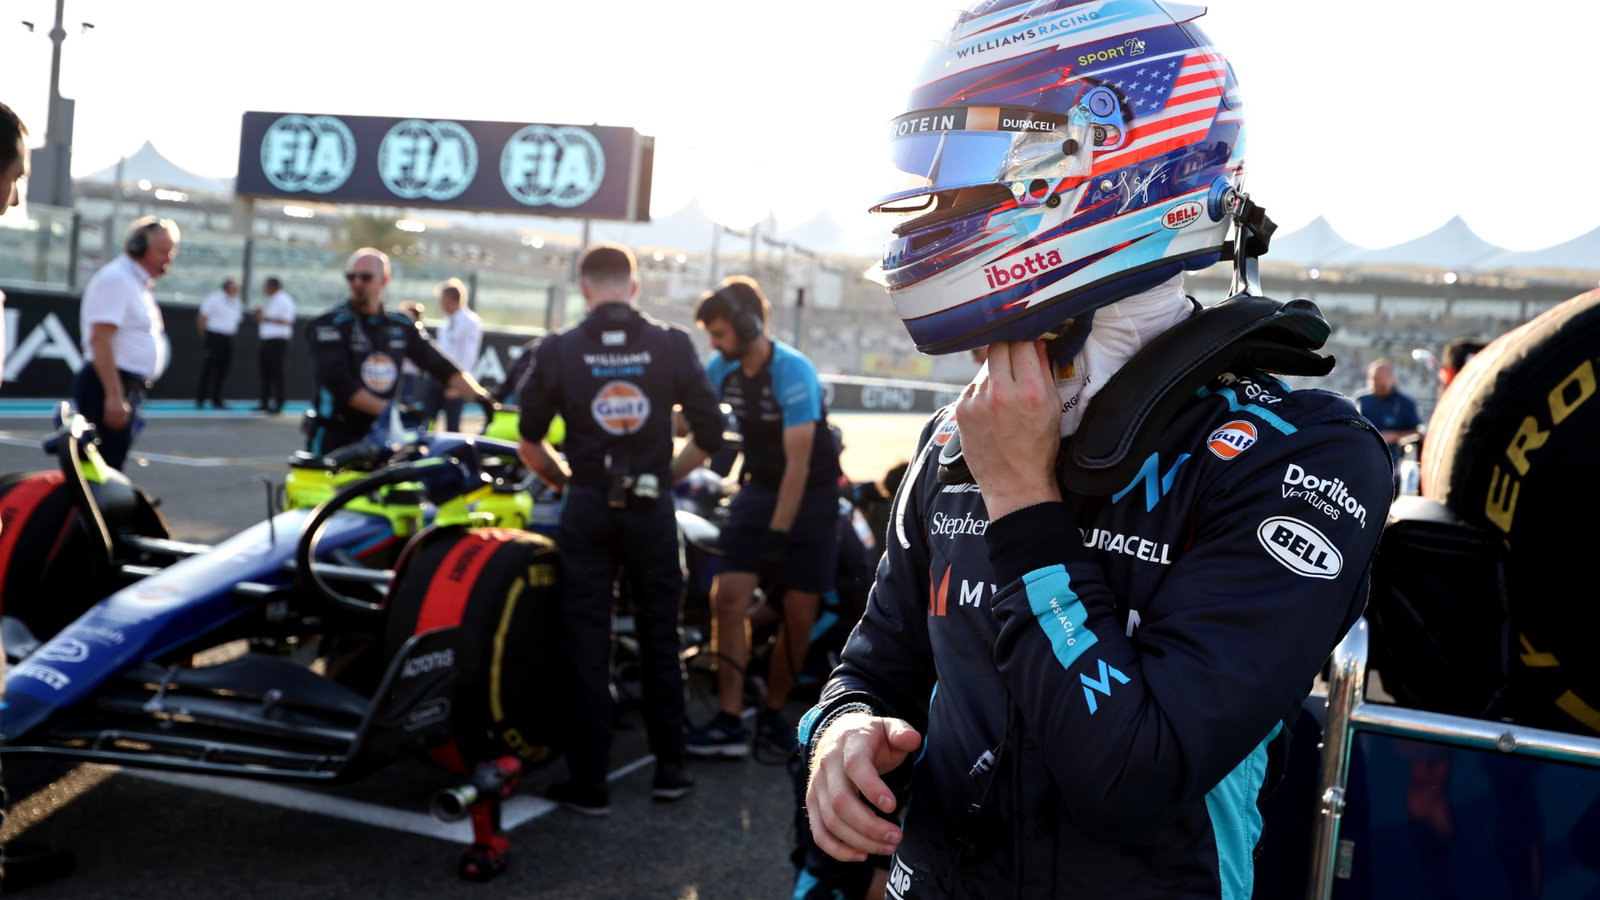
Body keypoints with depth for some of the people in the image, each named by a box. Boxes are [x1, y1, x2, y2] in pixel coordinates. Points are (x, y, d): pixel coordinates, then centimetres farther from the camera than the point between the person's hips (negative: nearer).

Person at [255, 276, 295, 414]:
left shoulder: (284, 300, -10)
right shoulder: (269, 301, 17)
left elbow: (287, 321, -17)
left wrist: (267, 318, -17)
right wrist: (260, 315, 5)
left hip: (277, 342, -9)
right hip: (266, 340, 9)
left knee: (276, 373, -7)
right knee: (265, 372, 9)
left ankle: (278, 405, -4)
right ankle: (265, 403, 15)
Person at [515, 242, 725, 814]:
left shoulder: (559, 350, -3)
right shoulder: (671, 345, -3)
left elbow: (528, 442, 0)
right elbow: (710, 433, -2)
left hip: (587, 509, 0)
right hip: (652, 509, 1)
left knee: (587, 649, 6)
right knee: (659, 640, 13)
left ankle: (589, 784, 11)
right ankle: (669, 768, 19)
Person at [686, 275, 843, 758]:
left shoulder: (793, 372, -24)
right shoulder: (722, 366, -5)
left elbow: (798, 465, -26)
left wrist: (778, 535, -27)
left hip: (811, 494, -4)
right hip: (760, 486, 4)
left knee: (799, 613, -2)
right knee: (730, 596, -12)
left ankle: (773, 714, 17)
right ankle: (729, 722, -11)